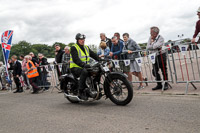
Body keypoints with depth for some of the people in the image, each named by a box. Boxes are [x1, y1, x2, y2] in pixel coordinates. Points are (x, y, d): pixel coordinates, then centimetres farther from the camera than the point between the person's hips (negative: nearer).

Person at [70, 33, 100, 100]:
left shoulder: (86, 47, 18)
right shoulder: (74, 48, -6)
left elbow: (93, 55, 11)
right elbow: (75, 59, -20)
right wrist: (83, 65, -36)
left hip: (85, 67, 7)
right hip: (75, 67, -7)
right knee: (84, 72, -38)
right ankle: (80, 92, -31)